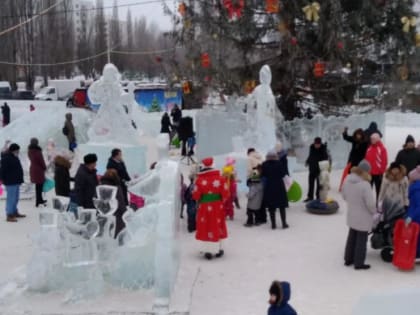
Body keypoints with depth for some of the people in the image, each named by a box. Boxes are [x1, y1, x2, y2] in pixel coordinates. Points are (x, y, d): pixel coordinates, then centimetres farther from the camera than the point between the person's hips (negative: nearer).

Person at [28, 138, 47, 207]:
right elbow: (41, 161, -15)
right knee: (39, 186, -1)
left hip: (33, 169, 8)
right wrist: (45, 167, 3)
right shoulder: (38, 151, -21)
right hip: (39, 170, -8)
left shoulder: (30, 151, 3)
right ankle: (38, 202, 2)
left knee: (38, 186, 18)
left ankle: (40, 200, 29)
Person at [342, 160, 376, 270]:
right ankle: (359, 263, 19)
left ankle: (348, 259, 34)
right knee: (361, 240, 8)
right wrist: (374, 211, -3)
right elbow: (370, 203, -23)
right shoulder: (365, 184, -29)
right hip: (363, 218, -7)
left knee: (351, 237, 22)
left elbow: (344, 195, 5)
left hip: (351, 215, 7)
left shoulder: (347, 179, -8)